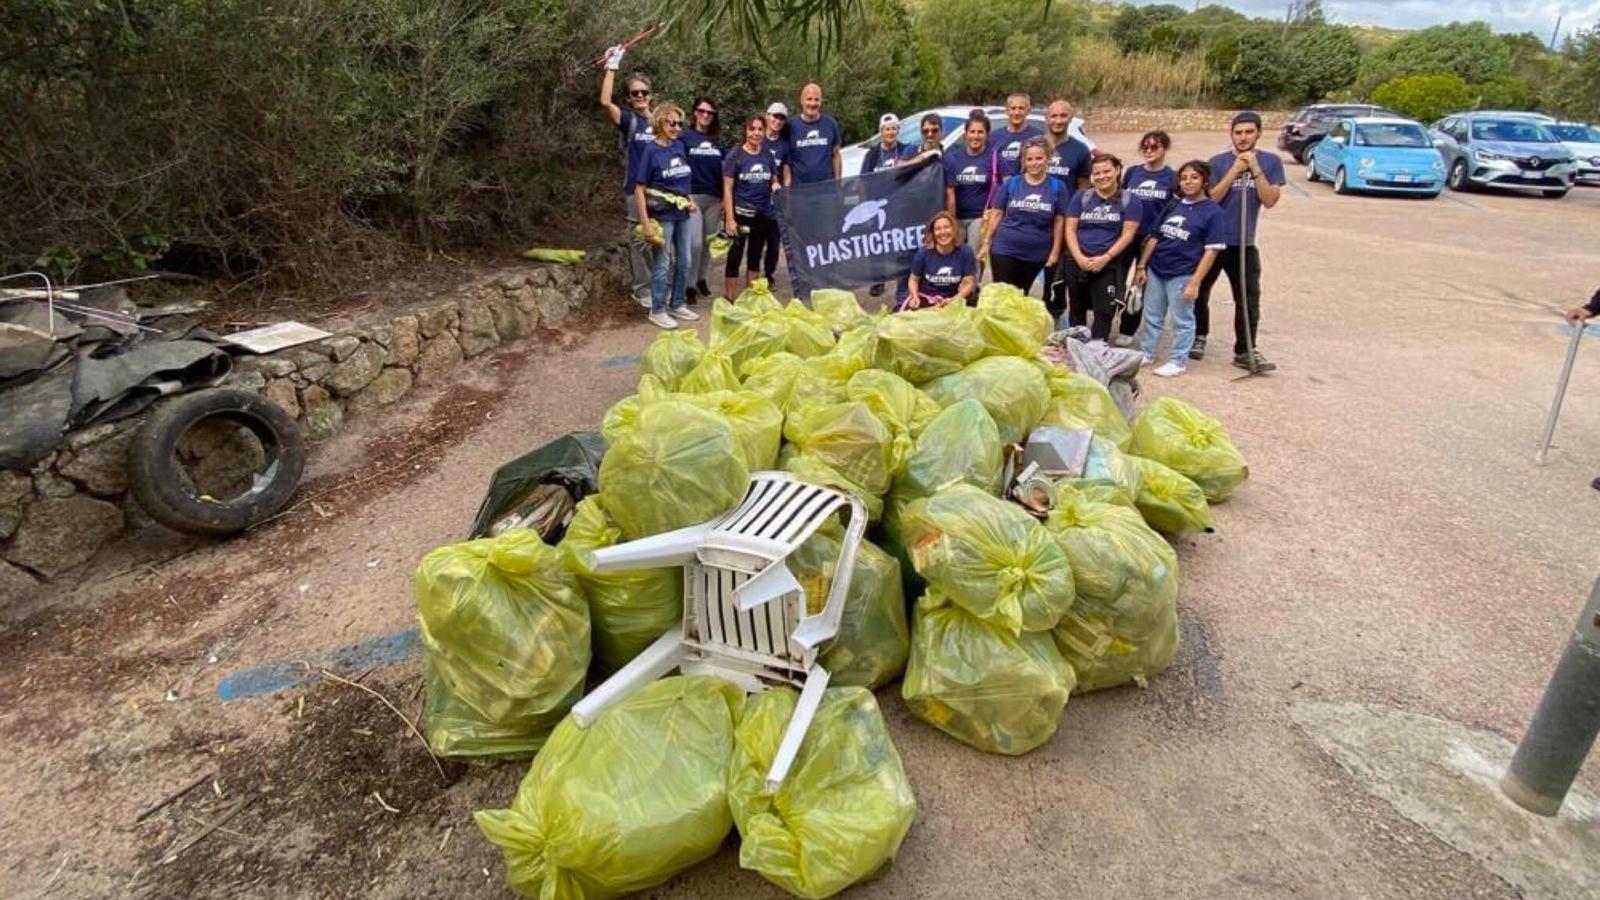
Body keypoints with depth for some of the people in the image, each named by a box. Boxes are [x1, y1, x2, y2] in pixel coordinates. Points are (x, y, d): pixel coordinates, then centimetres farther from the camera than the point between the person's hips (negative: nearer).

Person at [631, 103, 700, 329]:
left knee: (684, 262, 12)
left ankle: (677, 305, 26)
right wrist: (645, 222, -18)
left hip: (682, 213, 6)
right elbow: (639, 189, -12)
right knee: (662, 264, 0)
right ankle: (657, 311, 11)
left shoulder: (679, 146, 6)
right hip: (662, 215, -6)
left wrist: (688, 199, 9)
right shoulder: (650, 150, -11)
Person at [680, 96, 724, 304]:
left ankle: (701, 280, 24)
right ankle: (689, 286, -1)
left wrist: (725, 199, 8)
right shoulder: (685, 137, 1)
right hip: (693, 196, -4)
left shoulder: (718, 140, 13)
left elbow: (723, 171, 14)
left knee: (709, 242, 8)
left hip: (714, 199, 4)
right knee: (695, 243, -12)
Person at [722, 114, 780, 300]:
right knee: (735, 256, -3)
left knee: (755, 256, 13)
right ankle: (730, 299, 3)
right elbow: (727, 188, -8)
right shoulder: (736, 154, -6)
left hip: (763, 214, 5)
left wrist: (776, 186, -9)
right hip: (740, 213, -5)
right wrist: (729, 218, -15)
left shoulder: (768, 154, 6)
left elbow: (774, 180, 17)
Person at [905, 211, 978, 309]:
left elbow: (969, 283, -7)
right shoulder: (923, 253, -8)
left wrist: (954, 300, -25)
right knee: (909, 308, -29)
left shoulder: (965, 253, -8)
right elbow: (914, 279, 3)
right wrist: (915, 297, -17)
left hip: (953, 297, 1)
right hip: (925, 297, -1)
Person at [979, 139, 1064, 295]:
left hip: (1037, 254, 1)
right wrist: (986, 243, -2)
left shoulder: (1057, 187, -1)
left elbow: (1058, 222, 0)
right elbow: (996, 215, 2)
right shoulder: (1010, 183, 0)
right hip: (1005, 250, -1)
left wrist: (1055, 252, -3)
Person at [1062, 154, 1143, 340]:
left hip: (1110, 264, -2)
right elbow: (1070, 229, 2)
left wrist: (1105, 258, -16)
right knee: (1076, 308, 13)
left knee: (1103, 311, -6)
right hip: (1077, 261, 2)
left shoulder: (1129, 200, 4)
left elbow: (1127, 234, -4)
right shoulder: (1081, 197, 9)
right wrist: (1079, 258, -12)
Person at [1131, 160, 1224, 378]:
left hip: (1182, 275, -6)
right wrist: (1141, 266, 8)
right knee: (1152, 316, 15)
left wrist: (1195, 282, -16)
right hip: (1156, 270, 6)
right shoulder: (1172, 206, 9)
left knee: (1181, 320, 5)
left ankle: (1178, 360, 17)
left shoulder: (1212, 211, -8)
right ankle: (1146, 353, 29)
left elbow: (1211, 250, -11)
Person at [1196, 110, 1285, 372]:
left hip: (1244, 244, 1)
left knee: (1249, 299, 0)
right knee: (1199, 292, 10)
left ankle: (1246, 351, 7)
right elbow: (1210, 199, -11)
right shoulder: (1218, 162, -2)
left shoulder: (1271, 161, 1)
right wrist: (1235, 170, -17)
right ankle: (1199, 337, 30)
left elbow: (1270, 200, -8)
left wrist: (1255, 169, -15)